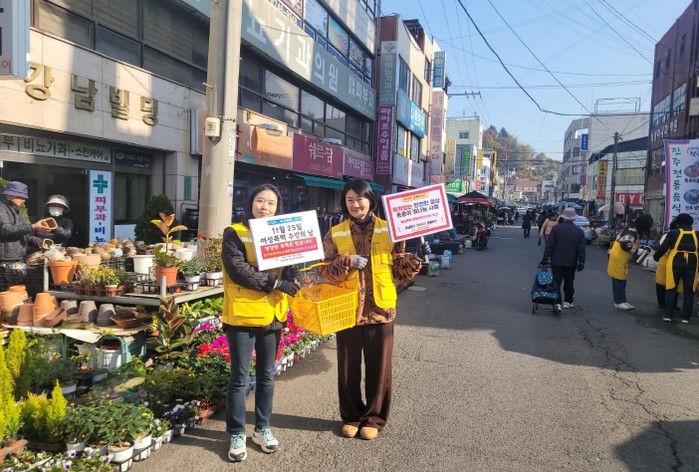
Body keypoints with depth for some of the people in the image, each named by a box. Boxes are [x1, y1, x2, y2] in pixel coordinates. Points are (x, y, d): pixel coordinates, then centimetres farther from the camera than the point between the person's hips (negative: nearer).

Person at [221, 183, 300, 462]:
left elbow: (288, 269, 5)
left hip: (272, 314, 5)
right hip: (242, 314, -4)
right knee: (240, 377, 3)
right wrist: (274, 282, -19)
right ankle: (237, 434, 18)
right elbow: (238, 270, -16)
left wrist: (291, 279, -19)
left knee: (267, 375, 14)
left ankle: (262, 428, 29)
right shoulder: (234, 233, -4)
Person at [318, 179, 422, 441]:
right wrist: (346, 262, -19)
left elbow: (400, 272, 5)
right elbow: (325, 272, -2)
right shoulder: (335, 234, 2)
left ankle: (374, 418, 28)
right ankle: (351, 417, 31)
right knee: (348, 368, 11)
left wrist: (416, 259, -14)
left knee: (379, 368, 9)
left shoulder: (389, 231, 1)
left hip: (380, 310, 0)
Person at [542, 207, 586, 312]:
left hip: (557, 261, -2)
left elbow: (549, 245, -10)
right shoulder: (579, 231, -2)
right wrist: (581, 262, 4)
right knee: (569, 283, 16)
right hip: (571, 262, 2)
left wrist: (546, 257, -5)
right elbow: (581, 249, -1)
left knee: (556, 282, -1)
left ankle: (557, 303, -12)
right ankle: (568, 301, 24)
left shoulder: (556, 228, -8)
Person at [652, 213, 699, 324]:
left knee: (671, 290, 6)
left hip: (675, 264, -1)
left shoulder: (673, 233, 0)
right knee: (688, 292, 9)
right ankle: (686, 317, 10)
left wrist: (656, 257, 12)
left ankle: (668, 315, 3)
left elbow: (663, 248, -2)